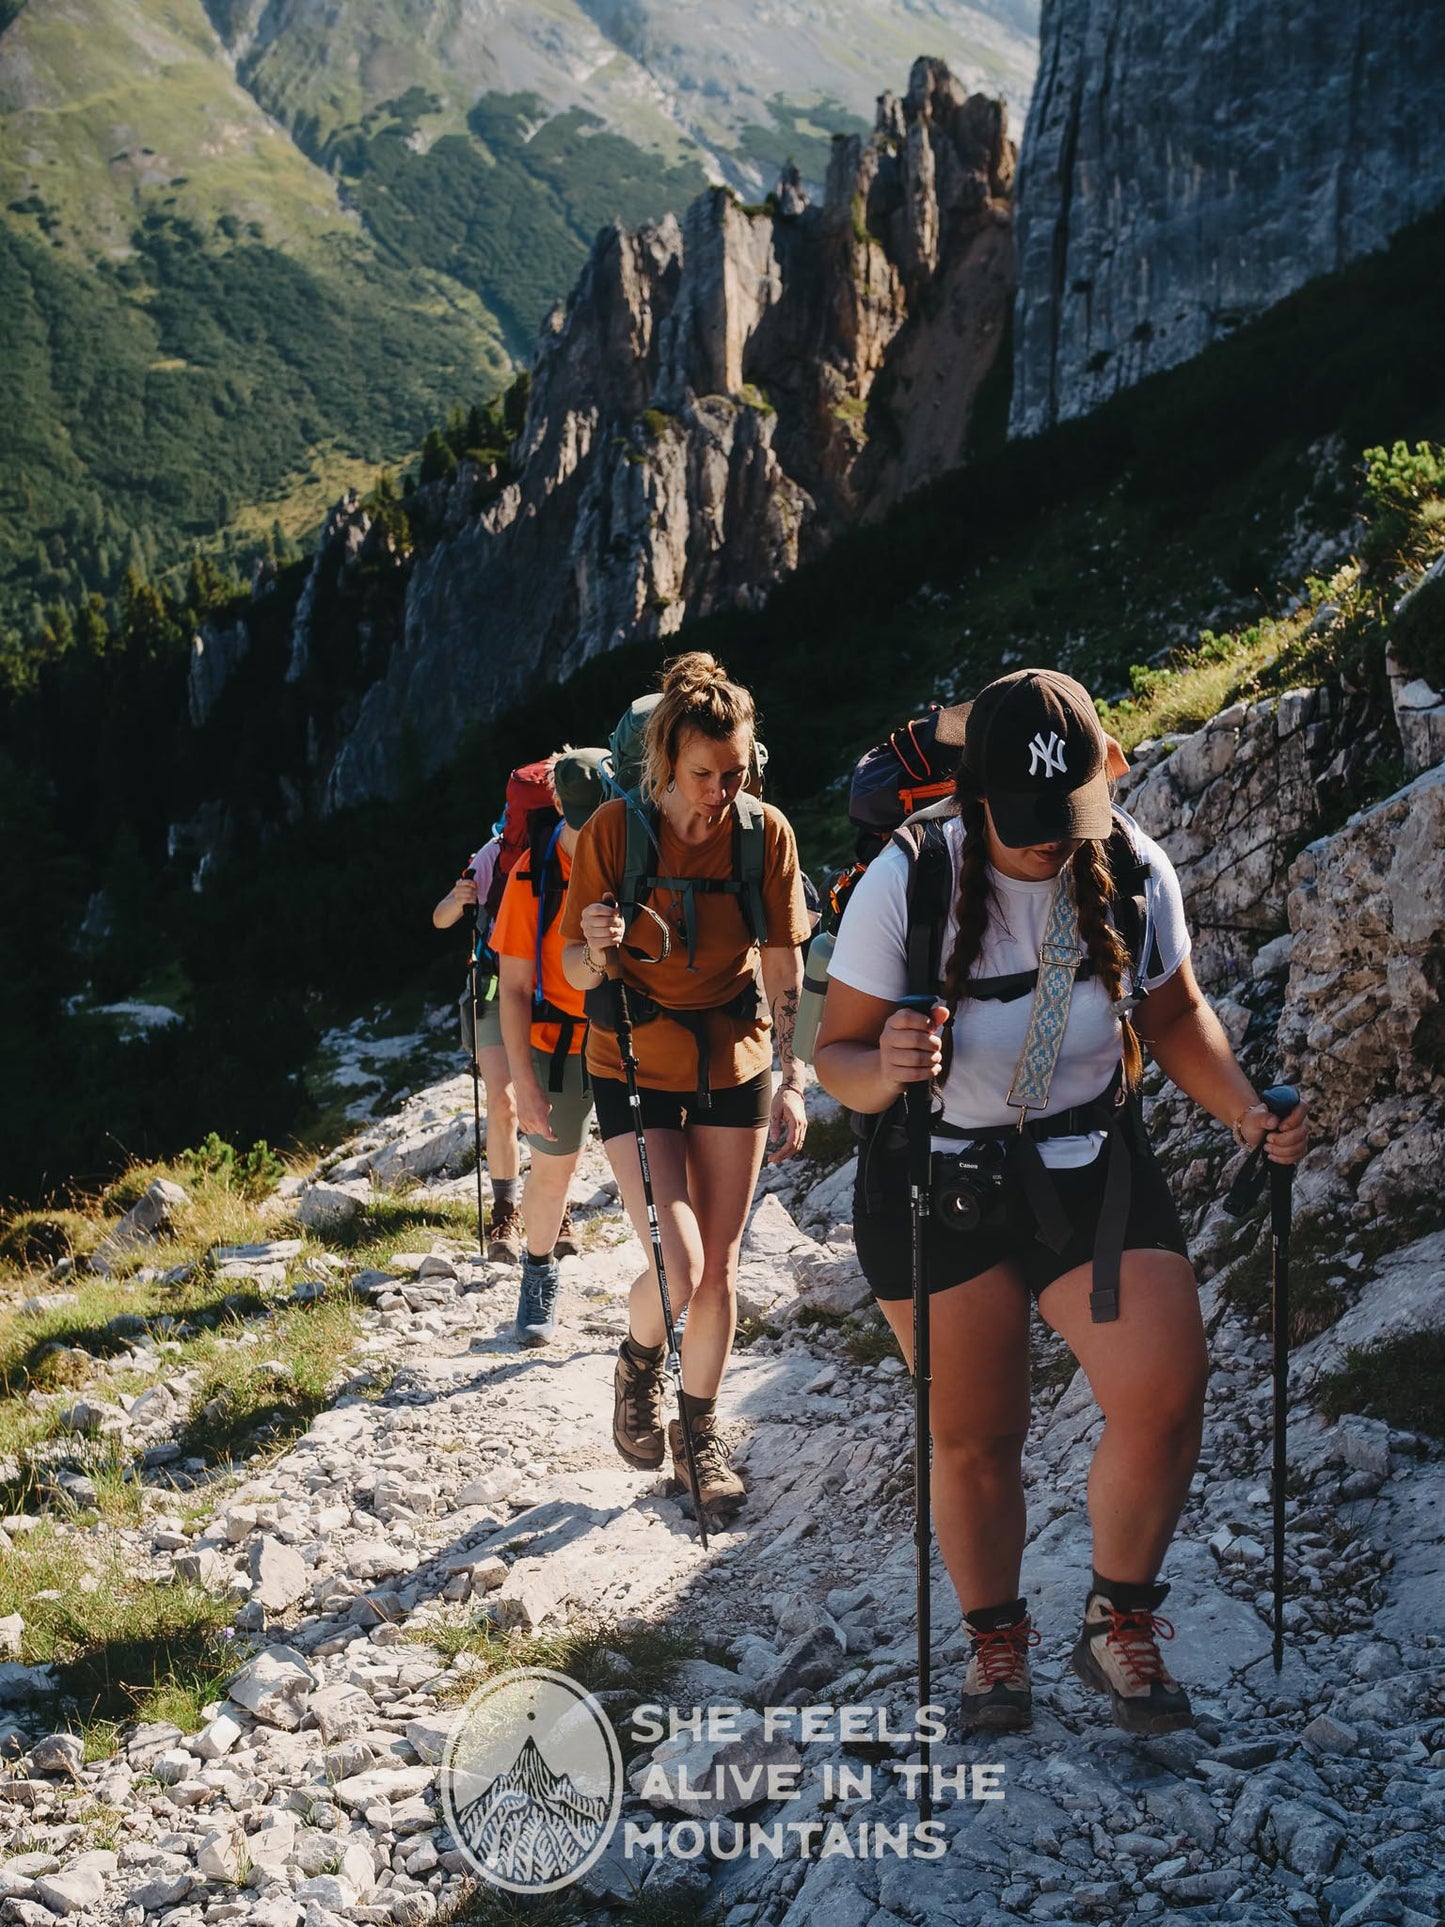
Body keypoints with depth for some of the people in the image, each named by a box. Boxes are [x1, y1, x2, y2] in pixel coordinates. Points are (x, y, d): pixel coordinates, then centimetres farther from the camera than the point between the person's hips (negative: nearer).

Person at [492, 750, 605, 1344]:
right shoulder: (534, 877, -12)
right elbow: (513, 989, -10)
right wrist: (525, 1085, -14)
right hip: (557, 1044, -1)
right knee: (552, 1167, 12)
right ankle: (540, 1273, 37)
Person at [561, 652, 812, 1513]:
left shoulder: (766, 830, -10)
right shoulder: (615, 828, -16)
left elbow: (784, 967, -1)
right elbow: (575, 968, -9)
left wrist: (791, 1082, -4)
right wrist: (598, 949, -32)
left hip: (733, 1062, 2)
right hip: (636, 1064, -2)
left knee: (719, 1267, 9)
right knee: (678, 1269, -14)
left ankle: (700, 1429, 30)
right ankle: (640, 1362, 21)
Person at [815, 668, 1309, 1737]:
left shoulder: (1135, 869, -10)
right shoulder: (905, 886, -18)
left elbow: (1174, 1015, 6)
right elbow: (838, 1054, -13)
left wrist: (1246, 1110, -9)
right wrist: (885, 1072, -36)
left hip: (1094, 1164, 2)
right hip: (939, 1179, -1)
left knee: (1166, 1396, -11)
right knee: (974, 1436, 6)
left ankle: (1120, 1627, 14)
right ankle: (995, 1639, 32)